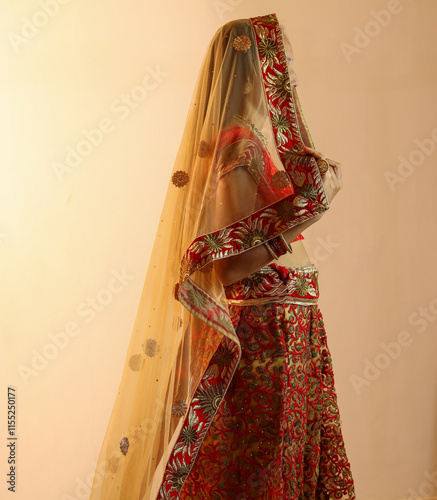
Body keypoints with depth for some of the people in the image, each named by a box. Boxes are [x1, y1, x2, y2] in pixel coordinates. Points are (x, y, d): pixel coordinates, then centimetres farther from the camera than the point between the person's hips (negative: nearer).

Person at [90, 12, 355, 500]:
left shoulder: (253, 138, 11)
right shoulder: (239, 145, -17)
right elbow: (229, 268, -23)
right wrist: (309, 205, -20)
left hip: (284, 326, 9)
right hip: (266, 327, -9)